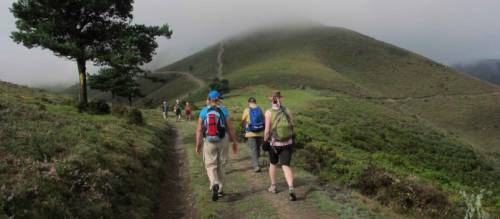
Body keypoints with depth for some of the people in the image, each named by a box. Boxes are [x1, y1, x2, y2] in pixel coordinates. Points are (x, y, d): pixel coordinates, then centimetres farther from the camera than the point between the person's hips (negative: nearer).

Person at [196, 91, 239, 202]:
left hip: (208, 142, -1)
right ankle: (220, 189, 25)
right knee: (220, 165, 15)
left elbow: (199, 129, -5)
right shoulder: (223, 110, -5)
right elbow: (230, 128, -4)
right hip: (223, 140, 1)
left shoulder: (203, 111, -3)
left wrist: (198, 144, 3)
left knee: (210, 165, 7)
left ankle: (214, 185, -19)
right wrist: (235, 142, 5)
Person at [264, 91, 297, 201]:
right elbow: (291, 126, 2)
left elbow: (267, 130, -11)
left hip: (274, 143, -1)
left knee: (273, 164, 21)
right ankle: (291, 188, -16)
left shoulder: (269, 112, -10)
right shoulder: (287, 110, -1)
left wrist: (265, 140, 5)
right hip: (288, 143, 1)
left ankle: (273, 186, 33)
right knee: (286, 166, 3)